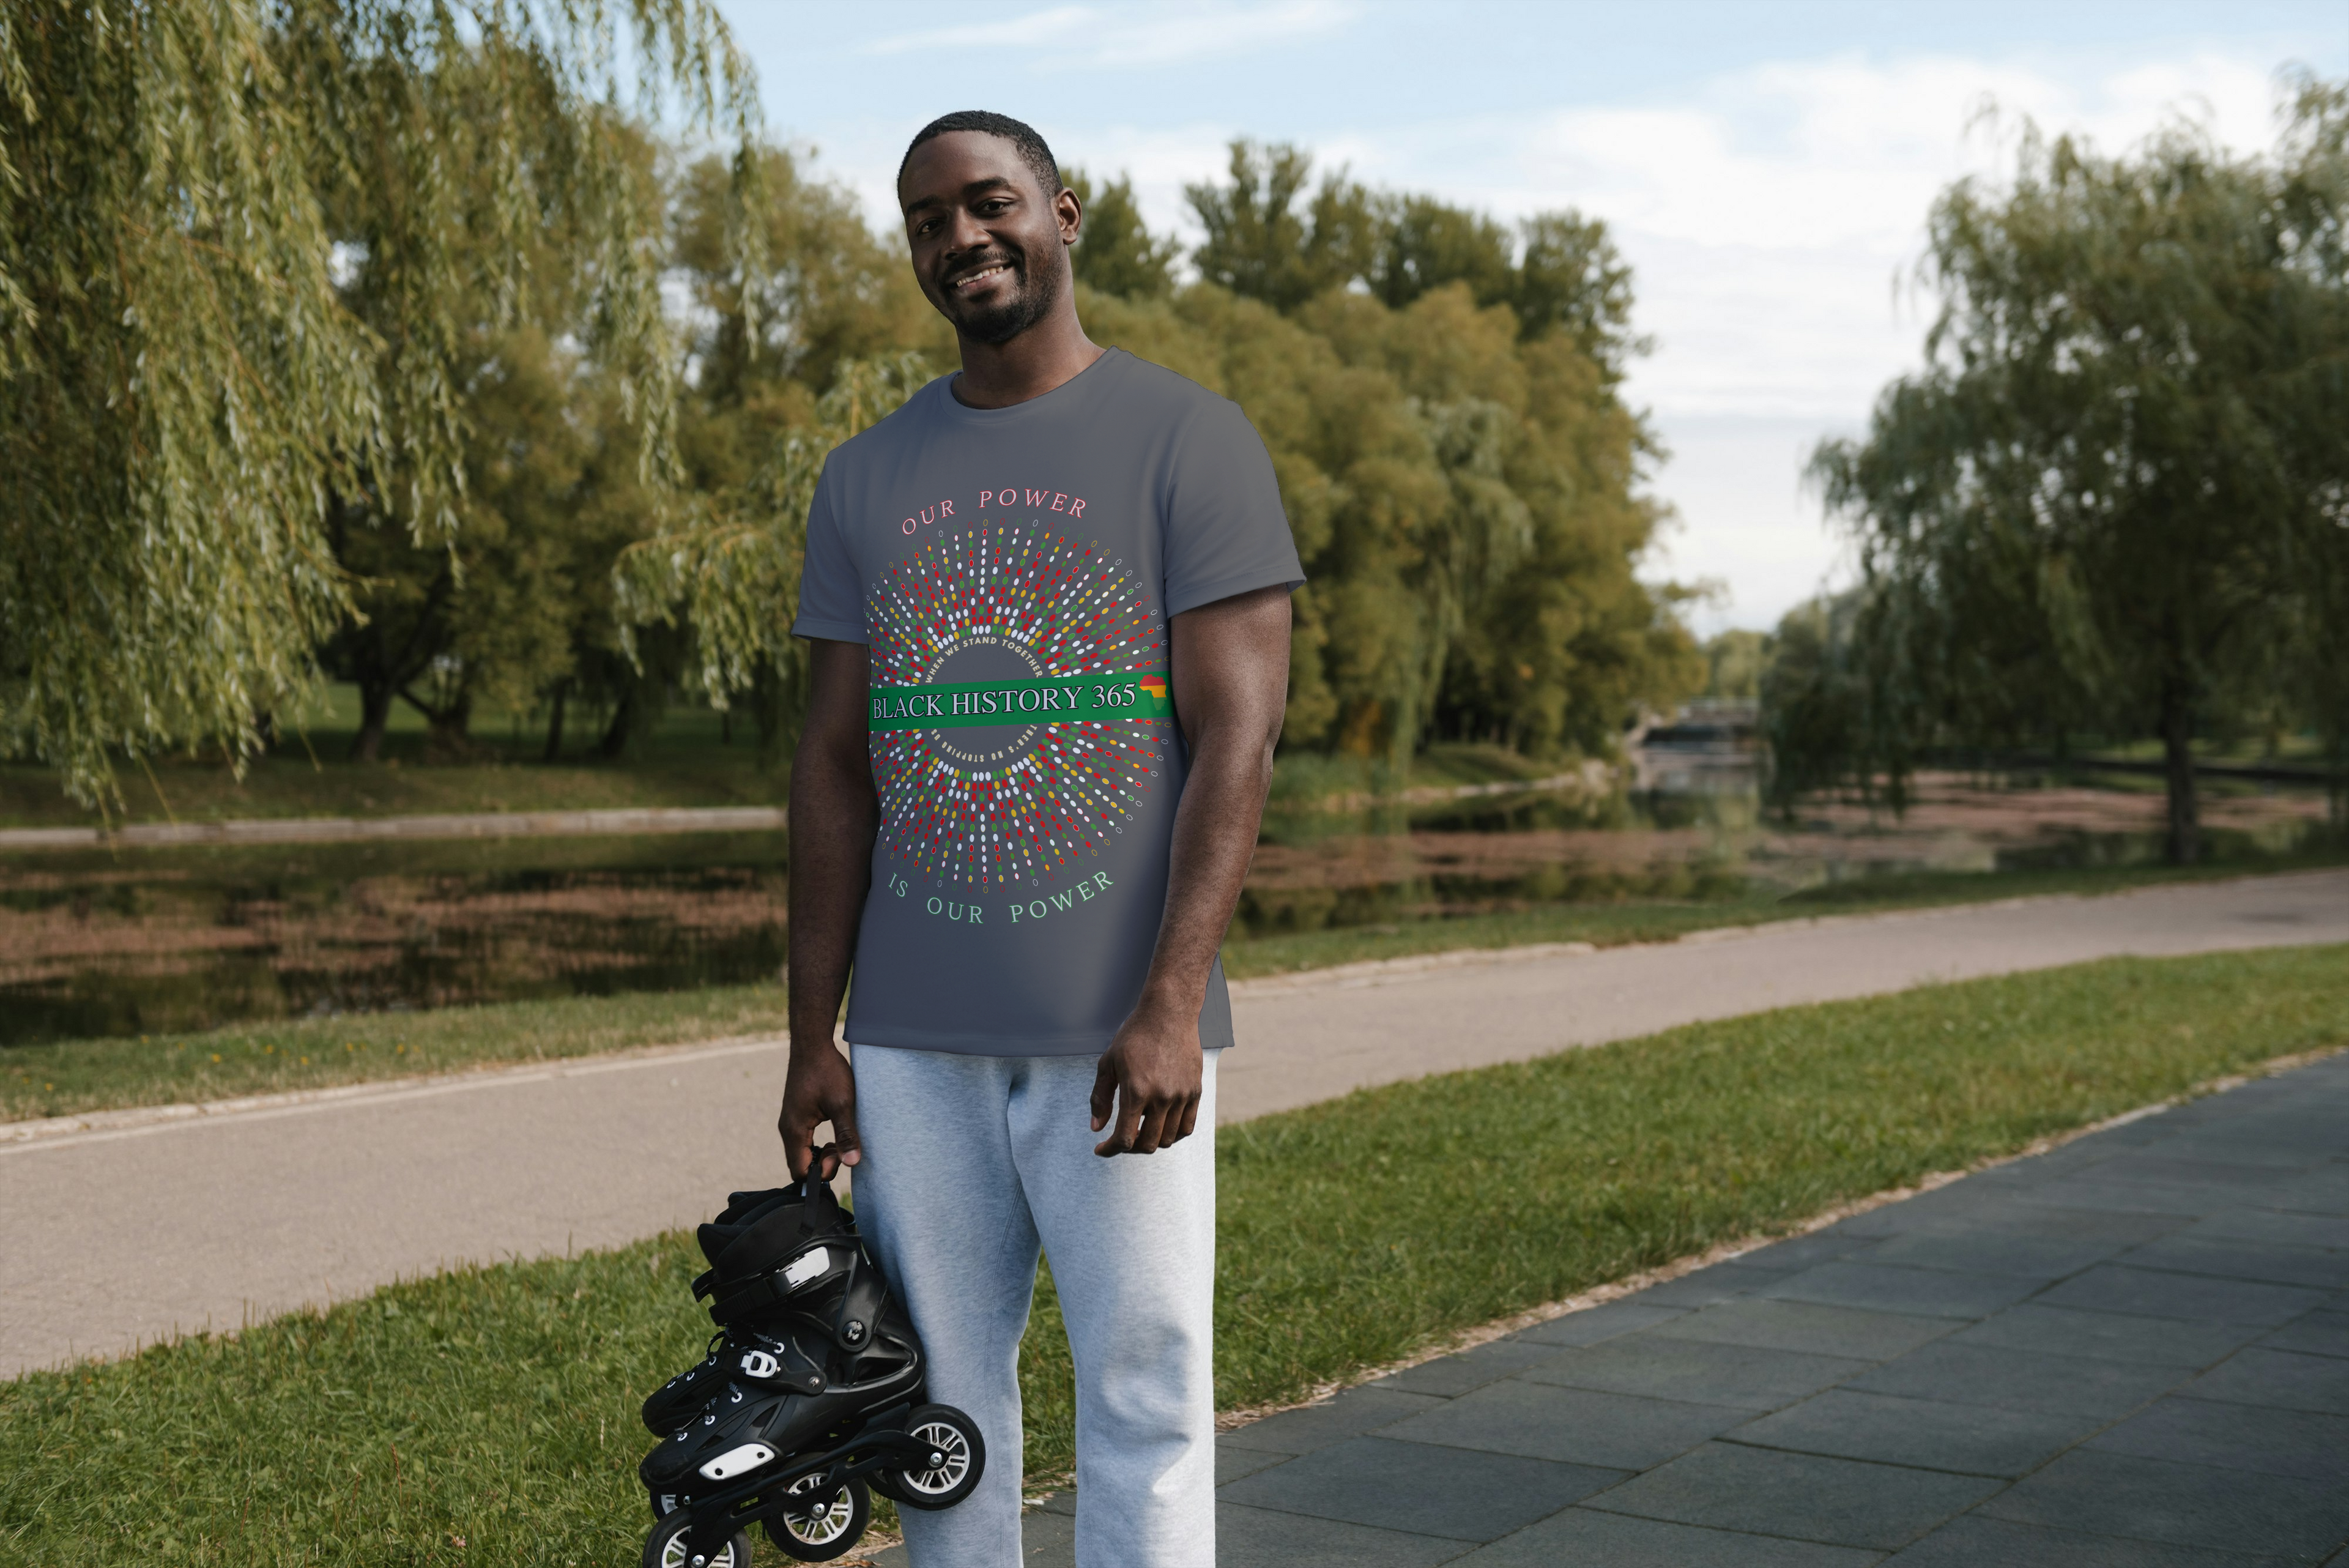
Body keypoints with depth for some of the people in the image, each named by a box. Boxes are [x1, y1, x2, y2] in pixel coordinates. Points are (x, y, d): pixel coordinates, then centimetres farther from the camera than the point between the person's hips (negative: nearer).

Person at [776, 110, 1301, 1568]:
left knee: (1144, 1391, -2)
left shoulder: (1188, 437, -1)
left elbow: (1235, 736, -7)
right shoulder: (868, 479, 13)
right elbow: (838, 763, 13)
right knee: (938, 1399, 9)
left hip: (1118, 1032, -4)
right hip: (913, 1038, 4)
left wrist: (1168, 1006, -17)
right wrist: (813, 1036, 8)